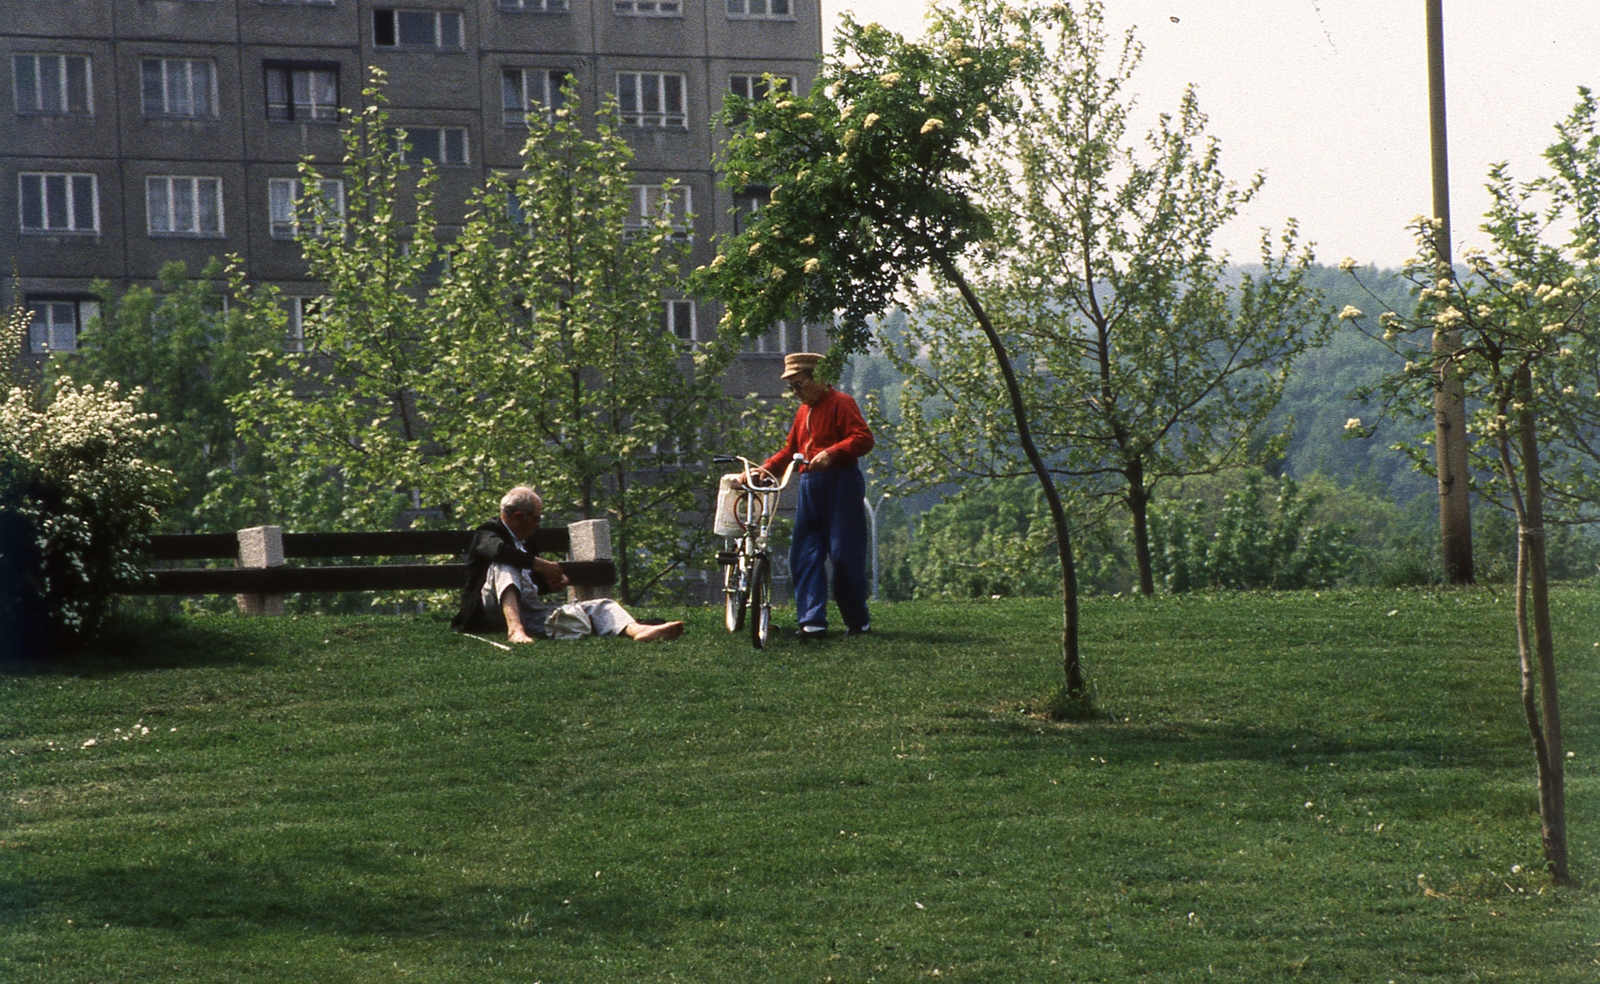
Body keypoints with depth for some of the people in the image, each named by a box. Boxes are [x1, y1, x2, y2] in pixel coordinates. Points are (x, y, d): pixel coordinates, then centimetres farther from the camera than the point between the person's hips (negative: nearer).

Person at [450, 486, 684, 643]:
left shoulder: (522, 543, 28)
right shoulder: (488, 533, 1)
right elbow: (499, 550, -24)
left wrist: (551, 581, 13)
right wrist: (540, 564, -19)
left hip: (529, 612, 8)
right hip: (496, 611, -8)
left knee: (599, 607, -5)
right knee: (503, 565, -33)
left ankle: (637, 630, -39)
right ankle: (514, 630, -56)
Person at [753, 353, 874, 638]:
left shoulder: (840, 403, -4)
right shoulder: (803, 411, 20)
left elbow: (863, 439, -14)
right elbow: (790, 451, 25)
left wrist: (831, 453, -26)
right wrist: (767, 467, 9)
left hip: (841, 484, -8)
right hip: (809, 486, 8)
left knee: (845, 554, -5)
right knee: (803, 555, -1)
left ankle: (858, 621, 6)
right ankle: (812, 620, -2)